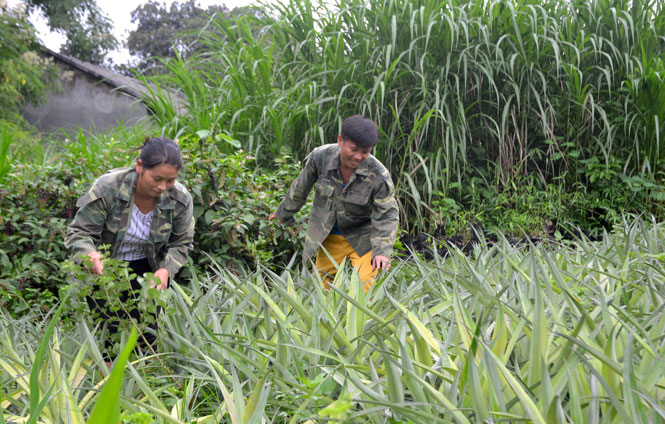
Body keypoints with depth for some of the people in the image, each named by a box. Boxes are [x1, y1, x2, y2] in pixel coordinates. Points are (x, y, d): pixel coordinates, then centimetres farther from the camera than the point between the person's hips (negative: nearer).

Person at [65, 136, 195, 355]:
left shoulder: (180, 199, -18)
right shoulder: (107, 188, -28)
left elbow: (181, 244, -4)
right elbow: (78, 233, -22)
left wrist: (166, 270, -23)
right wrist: (90, 254, -44)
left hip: (145, 268, 2)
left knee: (147, 331, 2)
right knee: (109, 330, -7)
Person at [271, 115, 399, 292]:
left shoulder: (379, 176, -26)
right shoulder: (320, 157, -19)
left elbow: (387, 216, -19)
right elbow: (300, 188, 0)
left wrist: (382, 251, -32)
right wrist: (283, 214, 14)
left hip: (362, 237, -3)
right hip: (328, 236, 3)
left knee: (365, 288, -15)